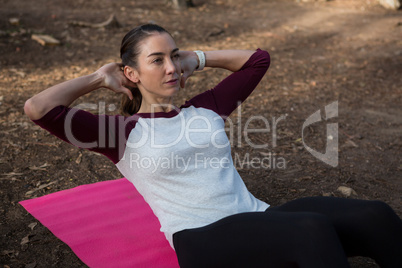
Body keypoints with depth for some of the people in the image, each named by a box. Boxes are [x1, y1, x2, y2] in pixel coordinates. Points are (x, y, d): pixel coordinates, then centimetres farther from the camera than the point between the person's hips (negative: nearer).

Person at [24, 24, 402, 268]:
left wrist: (198, 59, 25)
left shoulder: (204, 109, 21)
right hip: (200, 238, -6)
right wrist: (100, 78, 9)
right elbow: (37, 108, -3)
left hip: (257, 217, 6)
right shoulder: (123, 132, 7)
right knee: (312, 230, -34)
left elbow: (257, 59, 31)